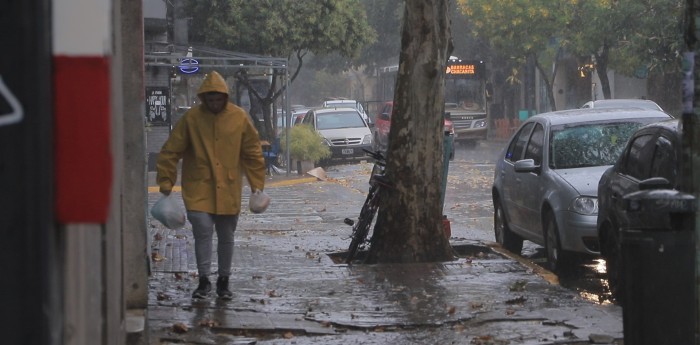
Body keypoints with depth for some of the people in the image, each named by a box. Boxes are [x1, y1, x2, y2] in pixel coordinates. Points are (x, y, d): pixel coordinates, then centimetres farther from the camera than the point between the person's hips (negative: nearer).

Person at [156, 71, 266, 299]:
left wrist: (257, 185, 6)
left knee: (226, 237, 10)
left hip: (228, 190, 2)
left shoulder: (239, 118, -2)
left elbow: (253, 153, 7)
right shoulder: (192, 118, -6)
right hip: (198, 188, -2)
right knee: (203, 231, -12)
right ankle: (204, 280, -1)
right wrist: (166, 183, -6)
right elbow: (170, 152, -2)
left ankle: (223, 281, 25)